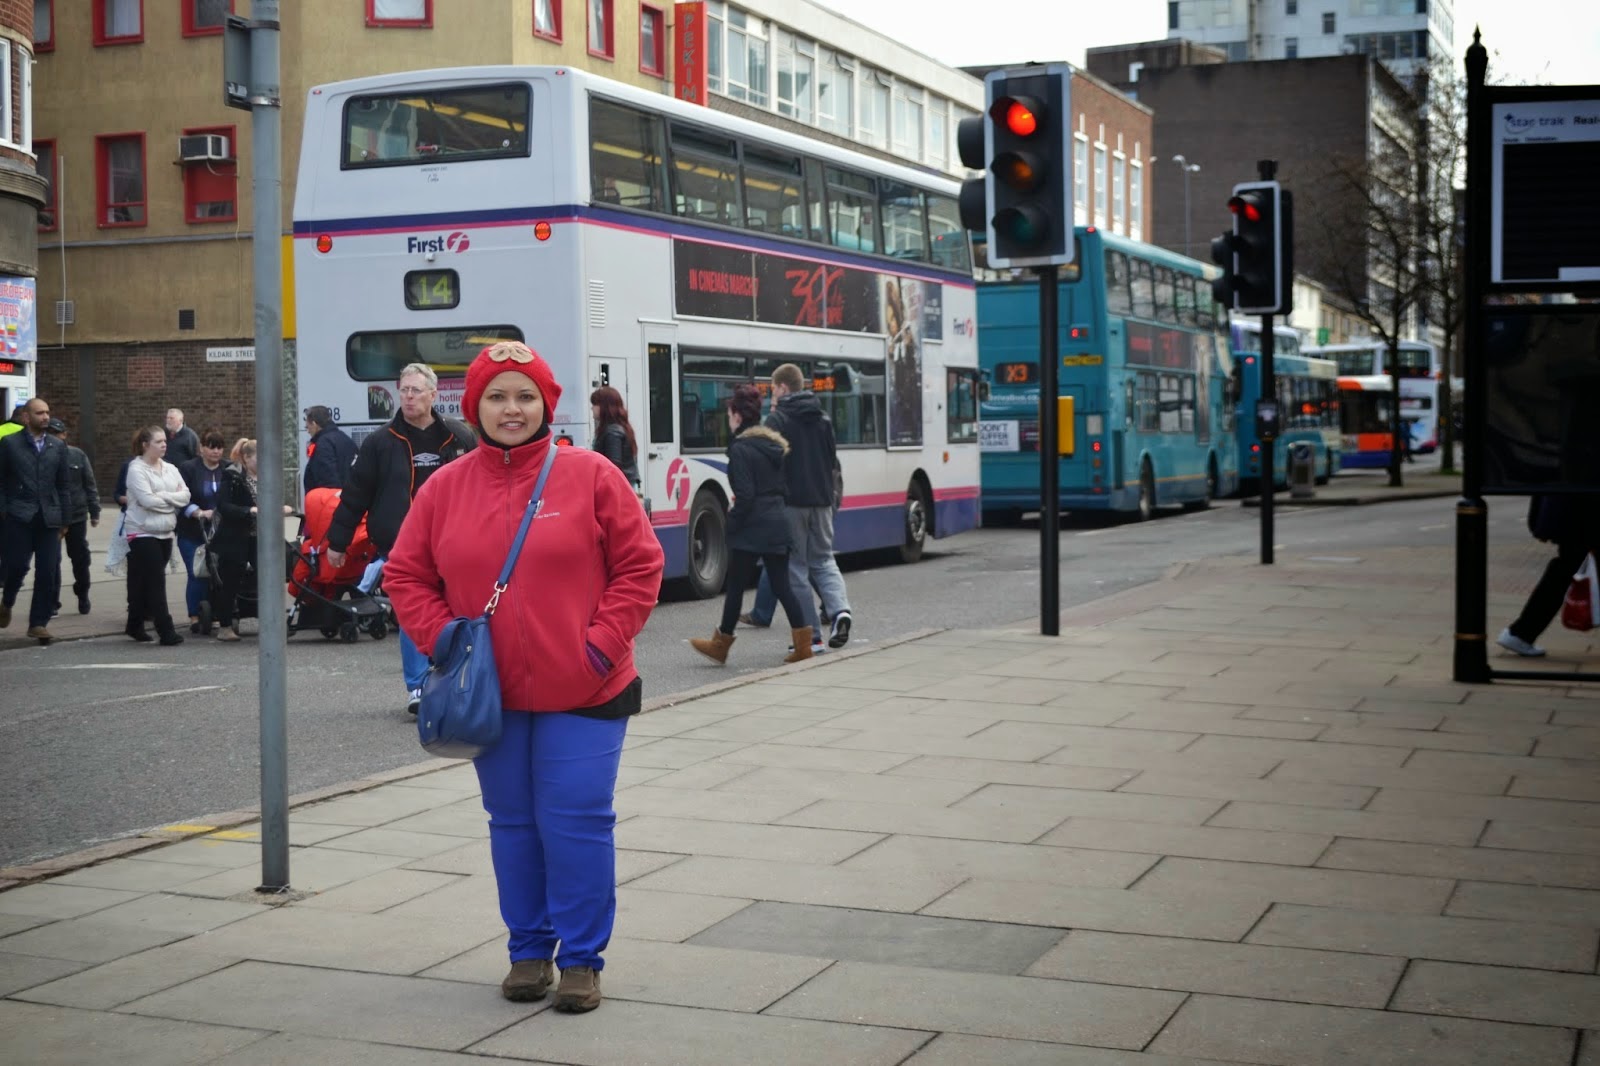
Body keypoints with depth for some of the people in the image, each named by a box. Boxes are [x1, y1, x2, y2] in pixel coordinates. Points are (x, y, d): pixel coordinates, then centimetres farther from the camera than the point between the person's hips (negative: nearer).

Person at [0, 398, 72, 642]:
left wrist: (63, 519, 6)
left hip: (48, 518, 3)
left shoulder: (58, 447, 12)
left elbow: (64, 485, 12)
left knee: (49, 574, -2)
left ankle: (39, 623, 7)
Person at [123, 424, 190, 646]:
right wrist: (172, 500, -5)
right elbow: (147, 500, -19)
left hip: (165, 533, 6)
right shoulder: (137, 469, -8)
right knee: (156, 581, -10)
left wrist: (162, 497, -12)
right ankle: (166, 631, -12)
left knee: (149, 582, 10)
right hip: (143, 533, -6)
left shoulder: (170, 469, 12)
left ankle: (136, 625, 21)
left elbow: (185, 495, 3)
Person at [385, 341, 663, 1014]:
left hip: (582, 693, -3)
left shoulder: (590, 476, -4)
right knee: (513, 825, 12)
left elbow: (640, 566, -3)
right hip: (492, 696, 3)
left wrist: (602, 643, -10)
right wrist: (445, 643, -5)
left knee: (578, 824, -2)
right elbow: (406, 577, 8)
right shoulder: (445, 488, 3)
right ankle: (528, 951, 26)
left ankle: (581, 958, 11)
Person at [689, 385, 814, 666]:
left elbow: (745, 495, -17)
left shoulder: (741, 449, -12)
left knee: (736, 586, 6)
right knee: (781, 586, 8)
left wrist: (731, 524, -7)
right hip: (778, 525, 7)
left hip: (752, 529, -7)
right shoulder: (774, 445, 12)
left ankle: (720, 645, 18)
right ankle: (803, 645, 3)